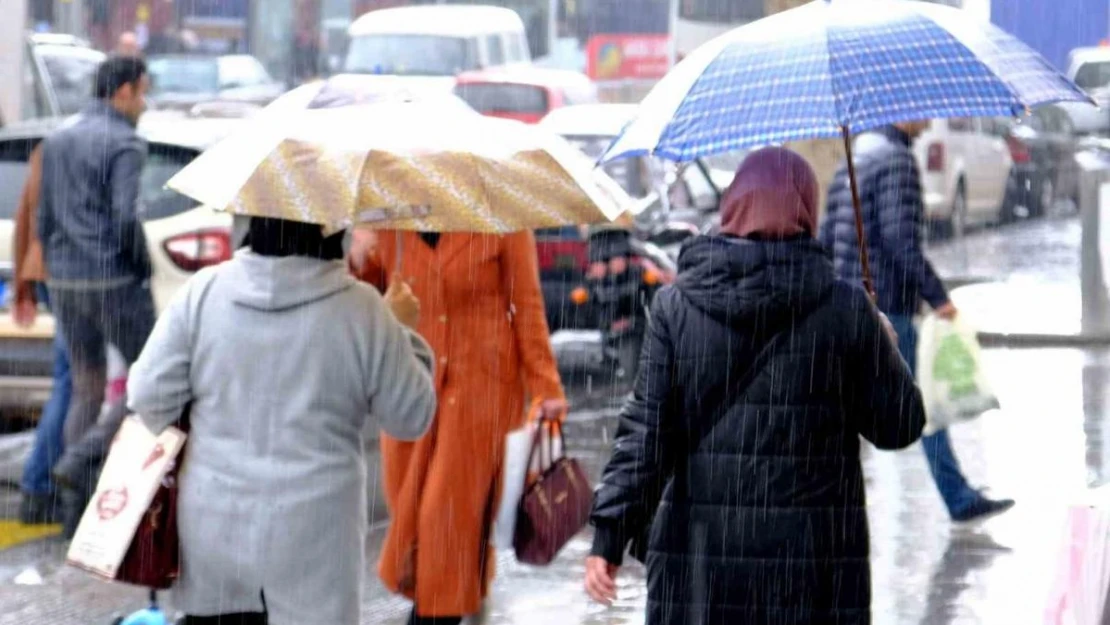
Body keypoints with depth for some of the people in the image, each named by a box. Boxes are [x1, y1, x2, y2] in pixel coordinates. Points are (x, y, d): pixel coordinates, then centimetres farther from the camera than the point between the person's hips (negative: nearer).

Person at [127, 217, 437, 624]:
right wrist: (403, 333, 13)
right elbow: (411, 418, -1)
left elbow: (148, 396, -2)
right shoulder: (362, 312, -10)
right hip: (312, 542, -3)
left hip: (212, 531, 3)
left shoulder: (203, 292, -5)